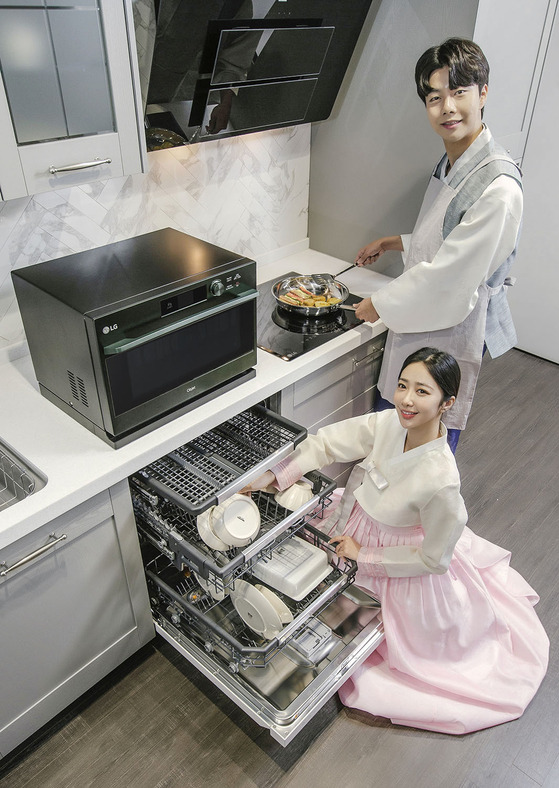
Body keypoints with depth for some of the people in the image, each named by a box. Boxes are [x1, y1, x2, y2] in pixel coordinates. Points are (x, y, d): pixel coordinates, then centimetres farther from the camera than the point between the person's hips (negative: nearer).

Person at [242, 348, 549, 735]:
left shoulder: (440, 480, -38)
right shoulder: (387, 423, -24)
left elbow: (433, 558, -24)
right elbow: (325, 443, -13)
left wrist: (364, 555, -19)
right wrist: (270, 477, -19)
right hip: (358, 530, 5)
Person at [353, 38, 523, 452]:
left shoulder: (498, 186, -25)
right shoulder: (451, 163, 6)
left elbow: (449, 279, -24)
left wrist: (380, 304, -12)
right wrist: (394, 243, 19)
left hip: (451, 333, -9)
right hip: (417, 320, 9)